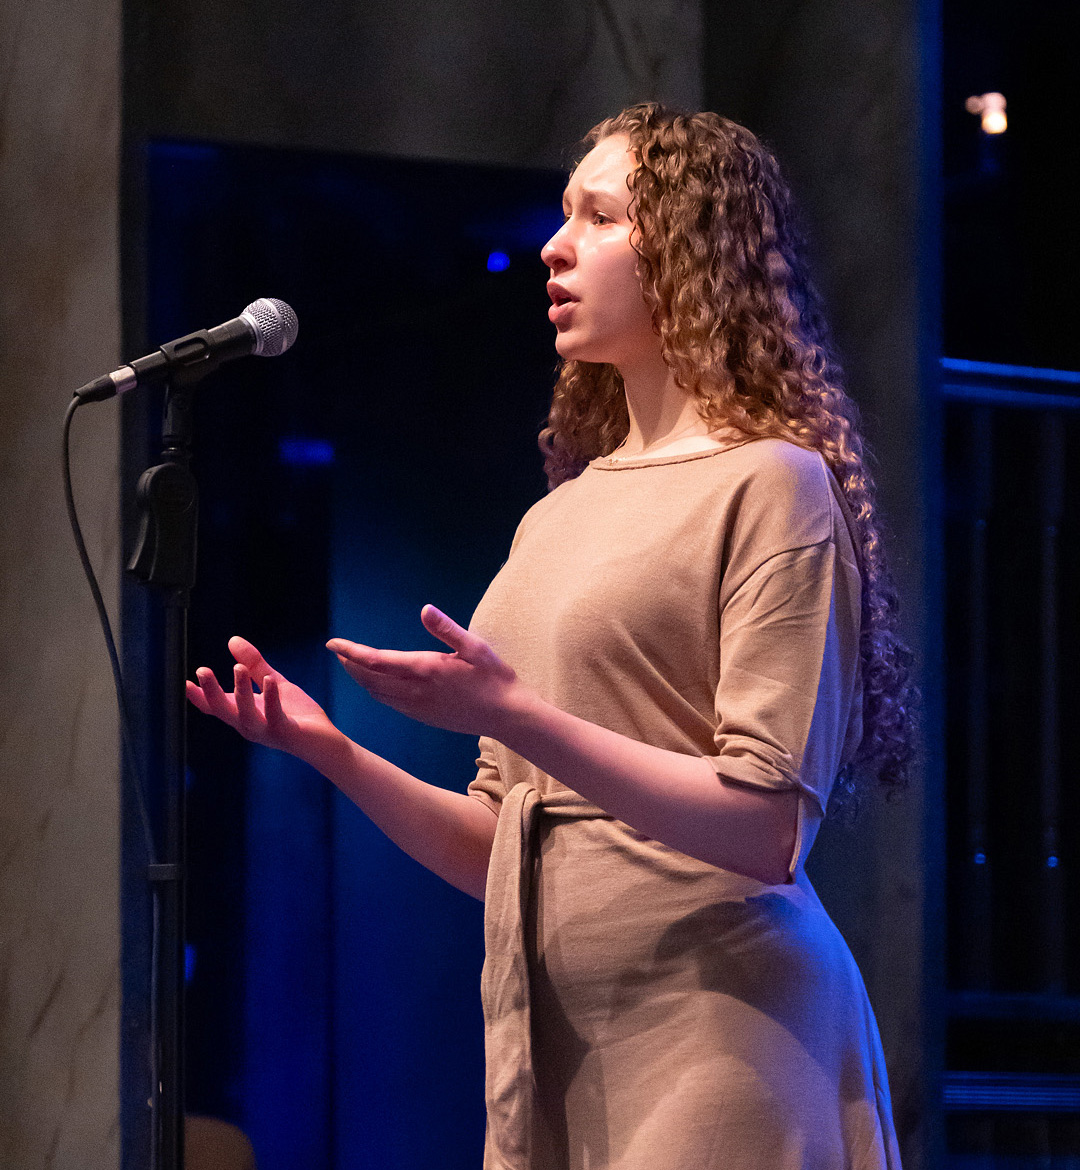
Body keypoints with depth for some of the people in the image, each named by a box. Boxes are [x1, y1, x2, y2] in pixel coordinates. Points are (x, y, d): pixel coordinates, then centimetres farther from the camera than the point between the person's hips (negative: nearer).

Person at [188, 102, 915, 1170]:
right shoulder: (557, 518, 17)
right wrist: (330, 751, 2)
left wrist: (513, 715, -21)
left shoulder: (771, 483, -5)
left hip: (715, 1037, -7)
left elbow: (767, 828, -15)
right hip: (548, 1048, 7)